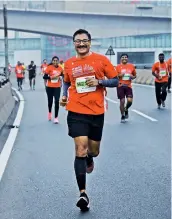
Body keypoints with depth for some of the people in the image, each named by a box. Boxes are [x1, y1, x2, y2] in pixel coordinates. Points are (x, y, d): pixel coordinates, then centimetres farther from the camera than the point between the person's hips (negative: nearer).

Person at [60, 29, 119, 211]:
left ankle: (89, 159, 55)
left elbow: (115, 81, 2)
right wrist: (64, 96, 4)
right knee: (80, 149, -13)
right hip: (76, 112, 0)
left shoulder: (101, 59, -1)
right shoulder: (69, 64, 5)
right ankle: (83, 193, -8)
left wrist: (99, 82, -15)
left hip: (96, 112, 1)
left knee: (93, 151, 14)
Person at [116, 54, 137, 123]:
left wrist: (132, 77, -6)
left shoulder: (131, 66, 6)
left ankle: (126, 109, 24)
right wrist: (119, 75, -17)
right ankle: (123, 116, 15)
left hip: (128, 86, 2)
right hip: (120, 86, -2)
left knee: (130, 101, -10)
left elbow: (135, 75, 16)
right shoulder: (118, 66, -1)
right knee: (122, 101, -2)